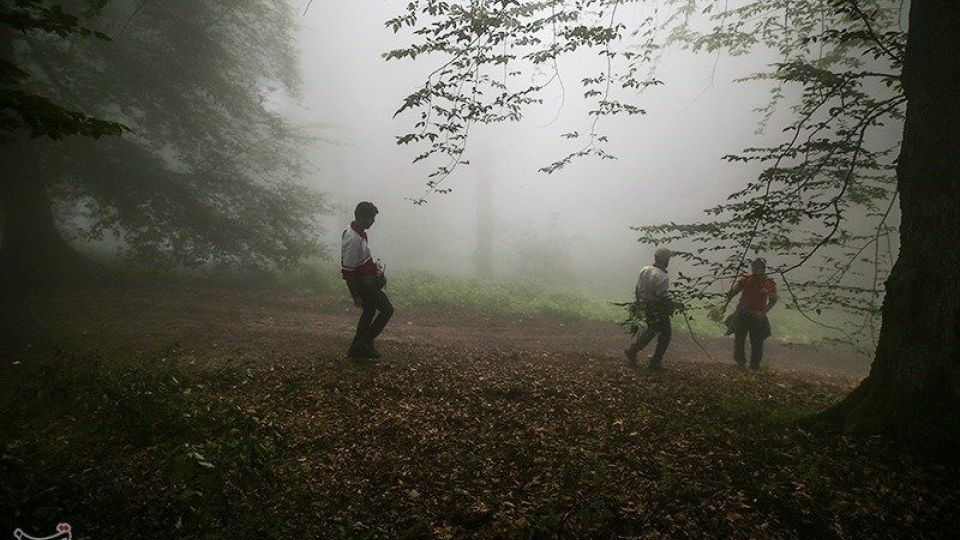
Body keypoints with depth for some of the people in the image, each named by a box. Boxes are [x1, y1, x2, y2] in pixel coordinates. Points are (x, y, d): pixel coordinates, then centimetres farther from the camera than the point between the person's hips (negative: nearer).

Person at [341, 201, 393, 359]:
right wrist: (356, 296, -22)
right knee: (387, 310, -2)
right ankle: (365, 342, 5)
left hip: (368, 281, 10)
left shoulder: (360, 232, 2)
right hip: (363, 285, -10)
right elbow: (347, 271, -26)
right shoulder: (353, 240, -29)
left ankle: (357, 348, 28)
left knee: (369, 311, 20)